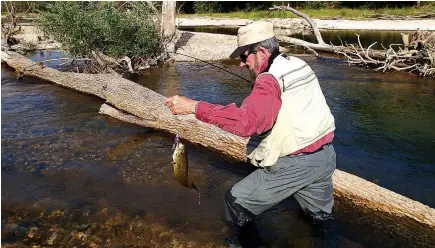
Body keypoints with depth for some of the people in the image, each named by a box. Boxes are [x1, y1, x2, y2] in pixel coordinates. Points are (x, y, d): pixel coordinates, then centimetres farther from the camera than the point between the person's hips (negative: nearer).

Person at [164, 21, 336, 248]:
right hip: (326, 156, 9)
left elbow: (246, 121, -34)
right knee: (320, 215, 34)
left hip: (296, 164, -8)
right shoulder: (299, 65, 9)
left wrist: (195, 107, -35)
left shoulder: (271, 80, -19)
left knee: (236, 202, 6)